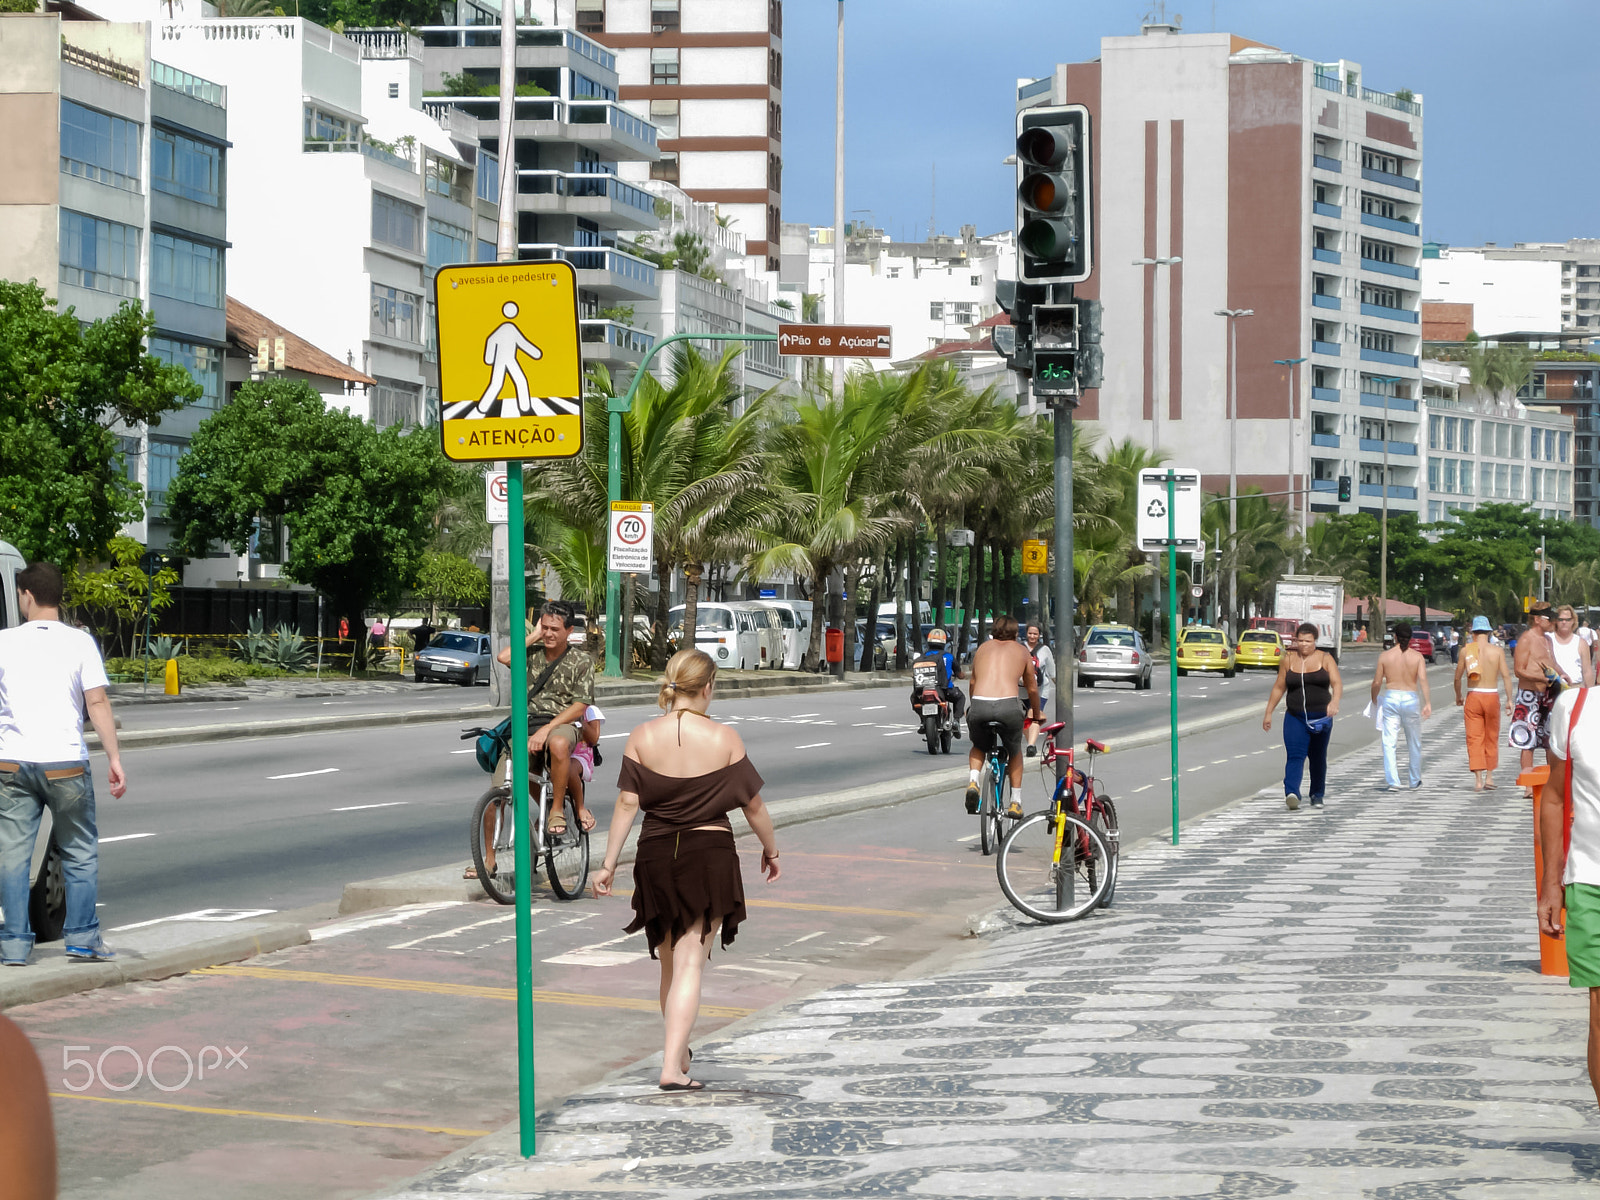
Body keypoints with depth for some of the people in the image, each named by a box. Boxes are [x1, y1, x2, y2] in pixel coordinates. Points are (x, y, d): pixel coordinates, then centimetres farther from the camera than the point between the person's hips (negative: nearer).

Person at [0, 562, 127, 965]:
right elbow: (97, 704, -7)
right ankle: (83, 939, 8)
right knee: (80, 854, 10)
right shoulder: (79, 642, -1)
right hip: (65, 762, -1)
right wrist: (114, 758, -6)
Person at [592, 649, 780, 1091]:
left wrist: (608, 863, -2)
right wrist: (770, 851, 14)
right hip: (710, 854, -2)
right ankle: (672, 1066, -13)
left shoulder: (642, 737, -4)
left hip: (656, 856, 2)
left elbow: (627, 803, -7)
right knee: (690, 963, -2)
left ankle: (679, 1052, 34)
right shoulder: (725, 739, -7)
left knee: (669, 963, 19)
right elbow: (753, 806, -1)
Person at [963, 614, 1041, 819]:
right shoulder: (1021, 651, 22)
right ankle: (1015, 802, 23)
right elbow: (1032, 689, 30)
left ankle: (972, 781, 4)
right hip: (1008, 705, -1)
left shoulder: (983, 648, 26)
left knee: (979, 747, 30)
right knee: (1015, 751, 25)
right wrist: (1036, 715, 47)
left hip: (979, 705, 1)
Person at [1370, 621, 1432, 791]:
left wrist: (1374, 699, 20)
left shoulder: (1384, 656, -1)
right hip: (1411, 699, 1)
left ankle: (1393, 781, -13)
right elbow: (1423, 679, -13)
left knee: (1389, 743, -1)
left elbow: (1377, 683, 2)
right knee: (1414, 743, 16)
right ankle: (1415, 780, 26)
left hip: (1391, 699, -1)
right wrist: (1427, 703, -15)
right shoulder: (1417, 656, -1)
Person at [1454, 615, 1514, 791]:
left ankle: (1478, 780, -5)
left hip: (1472, 697, 0)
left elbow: (1458, 677, 3)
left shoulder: (1466, 650, -2)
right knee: (1491, 738, 14)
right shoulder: (1497, 651, -3)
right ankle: (1489, 777, 16)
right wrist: (1509, 699, 1)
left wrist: (1458, 696, 19)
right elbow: (1505, 676, -6)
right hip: (1492, 696, 0)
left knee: (1474, 739, 2)